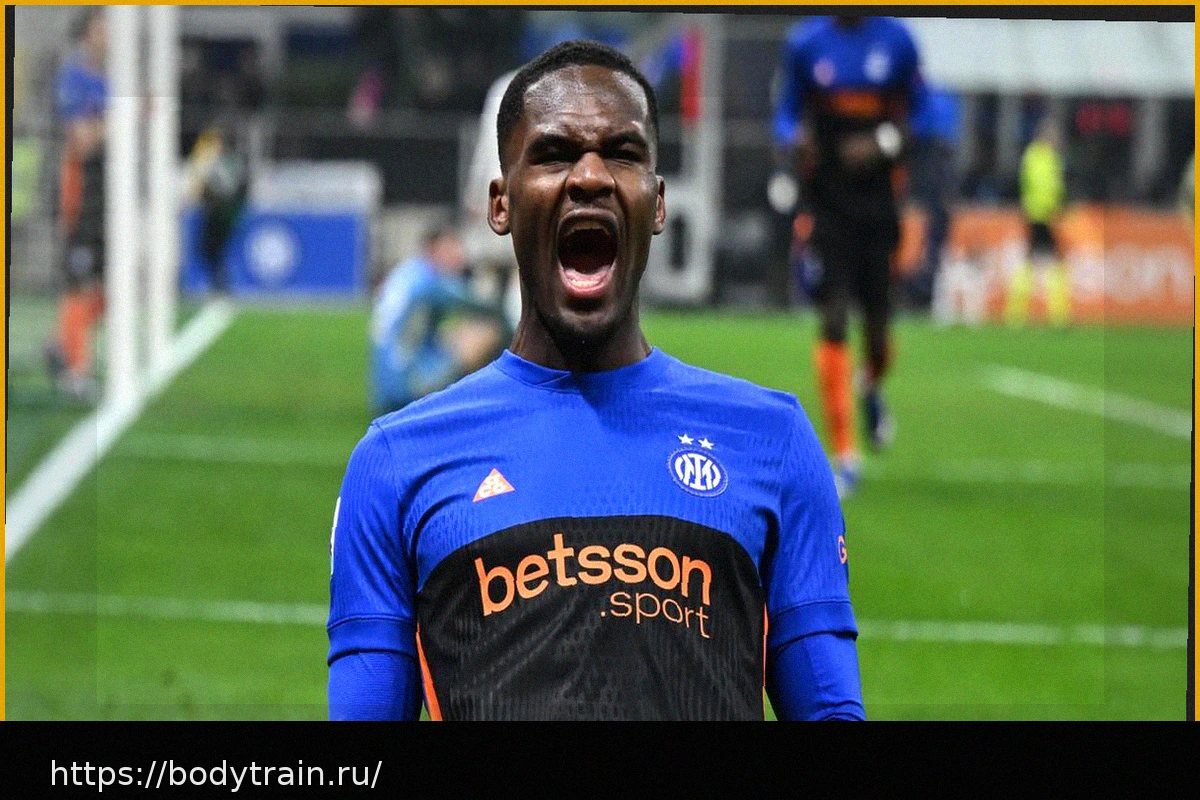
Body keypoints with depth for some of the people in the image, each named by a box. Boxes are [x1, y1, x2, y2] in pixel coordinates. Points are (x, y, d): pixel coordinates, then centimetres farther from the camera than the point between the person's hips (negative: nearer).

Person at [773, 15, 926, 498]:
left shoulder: (896, 42, 0)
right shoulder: (805, 42, 1)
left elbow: (918, 114, 8)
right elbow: (786, 113, 11)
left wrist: (884, 144, -11)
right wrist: (795, 142, -12)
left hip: (877, 201, 1)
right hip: (826, 202, -1)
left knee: (877, 327, 2)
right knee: (833, 323, -10)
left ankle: (871, 387, 40)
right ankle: (844, 456, -4)